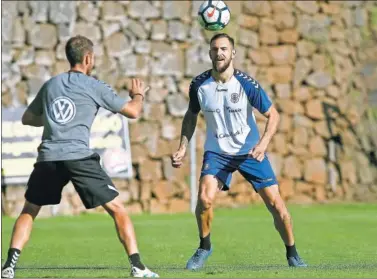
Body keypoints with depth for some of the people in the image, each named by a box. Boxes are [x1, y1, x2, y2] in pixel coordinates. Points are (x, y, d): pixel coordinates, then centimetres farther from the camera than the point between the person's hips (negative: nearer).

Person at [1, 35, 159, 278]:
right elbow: (133, 112, 11)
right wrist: (138, 95, 32)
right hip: (79, 157, -4)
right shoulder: (94, 87, 6)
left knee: (29, 211, 19)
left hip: (48, 158, 4)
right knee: (117, 209, 4)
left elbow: (28, 119, 27)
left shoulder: (51, 85, 18)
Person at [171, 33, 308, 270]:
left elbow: (273, 115, -9)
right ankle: (204, 248, 4)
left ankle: (292, 255, 15)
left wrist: (264, 143, -25)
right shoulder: (199, 85, -9)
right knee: (204, 198, -21)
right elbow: (191, 116, 10)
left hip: (250, 151, -1)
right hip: (217, 152, 1)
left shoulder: (247, 84, -16)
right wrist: (183, 147, 0)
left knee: (276, 203, -6)